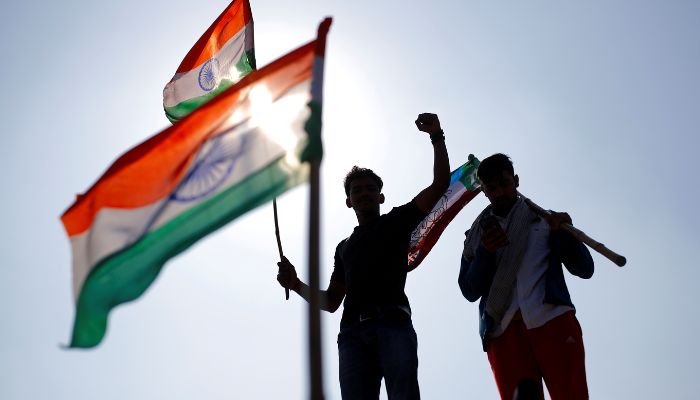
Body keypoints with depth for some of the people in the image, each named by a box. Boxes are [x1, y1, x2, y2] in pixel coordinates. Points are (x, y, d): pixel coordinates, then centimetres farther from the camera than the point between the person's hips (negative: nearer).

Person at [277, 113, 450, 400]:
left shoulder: (397, 221, 23)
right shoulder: (345, 247, 35)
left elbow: (440, 184, 12)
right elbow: (331, 301, 32)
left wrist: (437, 138, 2)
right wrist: (296, 285, 17)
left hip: (392, 323, -3)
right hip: (353, 331, 4)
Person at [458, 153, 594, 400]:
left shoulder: (544, 219, 18)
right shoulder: (476, 236, 22)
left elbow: (584, 269, 11)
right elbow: (470, 291, 11)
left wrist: (565, 232, -7)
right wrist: (485, 252, -5)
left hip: (552, 320, -1)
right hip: (503, 331, 1)